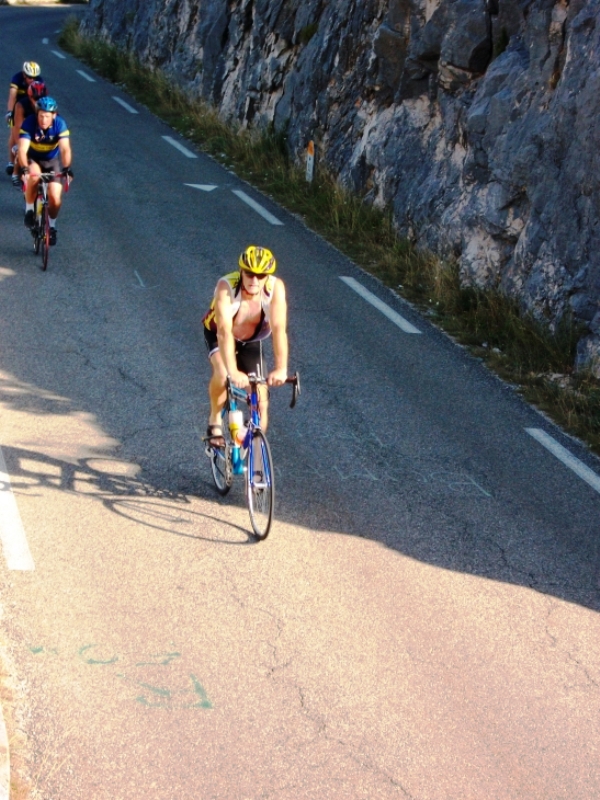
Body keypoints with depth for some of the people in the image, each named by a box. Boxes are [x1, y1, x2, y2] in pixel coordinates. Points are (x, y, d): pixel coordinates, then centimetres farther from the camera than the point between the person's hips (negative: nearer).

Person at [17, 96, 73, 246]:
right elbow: (22, 149, -37)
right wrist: (24, 168, -54)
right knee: (34, 176, -37)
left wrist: (67, 168, -51)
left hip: (51, 161, 1)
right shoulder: (29, 123, -28)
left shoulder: (60, 124, -25)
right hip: (32, 159, -1)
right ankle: (29, 210, -15)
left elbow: (65, 149, -34)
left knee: (55, 198, -11)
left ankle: (52, 226, 18)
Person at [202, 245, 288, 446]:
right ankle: (215, 421, -7)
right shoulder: (226, 286, -37)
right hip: (218, 334, -2)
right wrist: (232, 371, -57)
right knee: (223, 373, -33)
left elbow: (279, 329, -40)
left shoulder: (275, 287, -32)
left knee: (261, 400, -6)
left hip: (251, 340, 2)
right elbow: (224, 331, -46)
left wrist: (281, 369, -51)